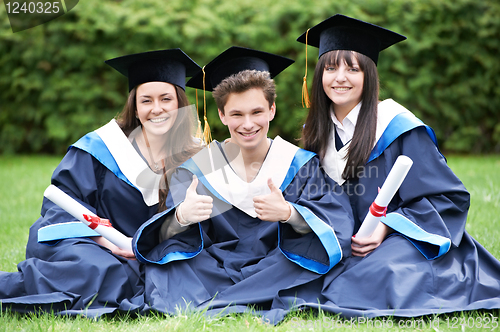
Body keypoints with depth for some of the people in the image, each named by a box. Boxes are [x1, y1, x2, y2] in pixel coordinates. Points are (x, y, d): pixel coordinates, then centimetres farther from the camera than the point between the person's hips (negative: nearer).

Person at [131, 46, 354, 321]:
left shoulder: (300, 165, 4)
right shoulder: (197, 168, 5)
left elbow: (336, 222, -11)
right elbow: (165, 235, -8)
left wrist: (288, 213, -33)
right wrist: (181, 217, -33)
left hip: (273, 275, 0)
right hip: (213, 270, 1)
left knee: (311, 243, -30)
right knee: (171, 248, -24)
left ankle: (203, 308, -32)